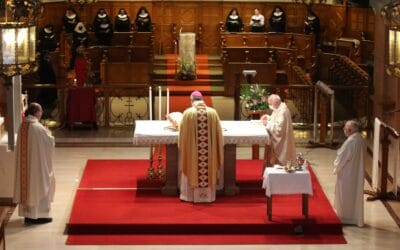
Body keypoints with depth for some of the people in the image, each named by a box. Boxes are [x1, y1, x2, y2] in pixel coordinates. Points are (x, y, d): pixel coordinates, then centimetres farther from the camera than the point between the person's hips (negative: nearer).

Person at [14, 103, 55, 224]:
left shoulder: (23, 126, 1)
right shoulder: (38, 127, -21)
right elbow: (49, 142, -12)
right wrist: (49, 135, 10)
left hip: (25, 163, 7)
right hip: (38, 162, -7)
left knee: (27, 184, 15)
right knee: (39, 186, 4)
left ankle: (28, 214, 21)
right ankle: (39, 215, 8)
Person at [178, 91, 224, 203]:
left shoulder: (188, 113, -10)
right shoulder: (213, 112, -4)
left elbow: (182, 134, -4)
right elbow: (218, 134, 2)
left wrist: (181, 147, 12)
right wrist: (218, 149, 13)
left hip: (191, 149, -1)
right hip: (210, 150, 1)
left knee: (192, 170, 13)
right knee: (209, 170, 14)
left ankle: (190, 195, 19)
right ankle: (208, 196, 21)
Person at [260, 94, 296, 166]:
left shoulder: (283, 111, -24)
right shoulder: (278, 108, 8)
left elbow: (279, 127, -28)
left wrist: (267, 123, -21)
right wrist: (268, 117, 7)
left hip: (281, 141, -10)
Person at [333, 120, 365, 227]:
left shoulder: (350, 142, -24)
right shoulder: (361, 140, 4)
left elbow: (342, 158, -18)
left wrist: (336, 167, 0)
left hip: (347, 174, -8)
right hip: (357, 173, 9)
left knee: (346, 196, 4)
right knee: (355, 194, 15)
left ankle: (347, 218, 12)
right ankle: (356, 217, 22)